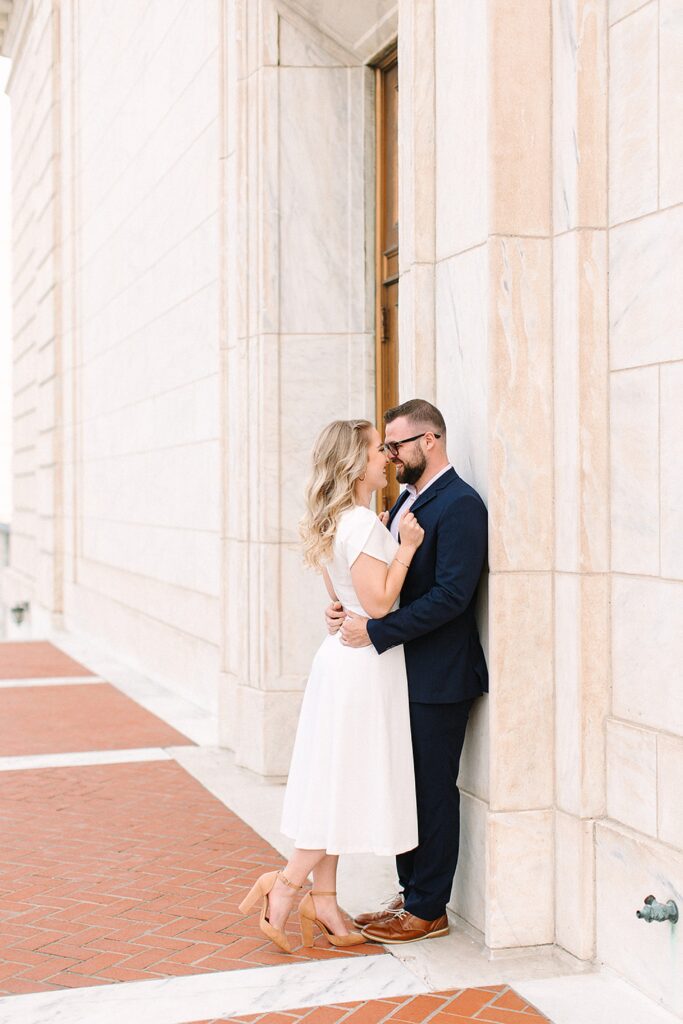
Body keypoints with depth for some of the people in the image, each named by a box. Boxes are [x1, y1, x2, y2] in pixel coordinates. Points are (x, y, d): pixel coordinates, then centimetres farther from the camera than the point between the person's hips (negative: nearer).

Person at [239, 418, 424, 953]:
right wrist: (405, 547, -16)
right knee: (350, 785, -1)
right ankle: (285, 886, 4)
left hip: (342, 656, 10)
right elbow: (378, 601, -21)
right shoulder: (362, 523, -18)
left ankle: (322, 899, 19)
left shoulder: (338, 521, 12)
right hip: (364, 665, -10)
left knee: (337, 785, 12)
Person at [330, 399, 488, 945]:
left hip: (440, 678, -9)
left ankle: (428, 910, 14)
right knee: (406, 787, 16)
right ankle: (411, 894, 28)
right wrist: (350, 608, -3)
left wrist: (376, 630, -23)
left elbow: (450, 595, -23)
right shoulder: (408, 499, 14)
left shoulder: (460, 505, -15)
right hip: (406, 671, 9)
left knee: (433, 792, 2)